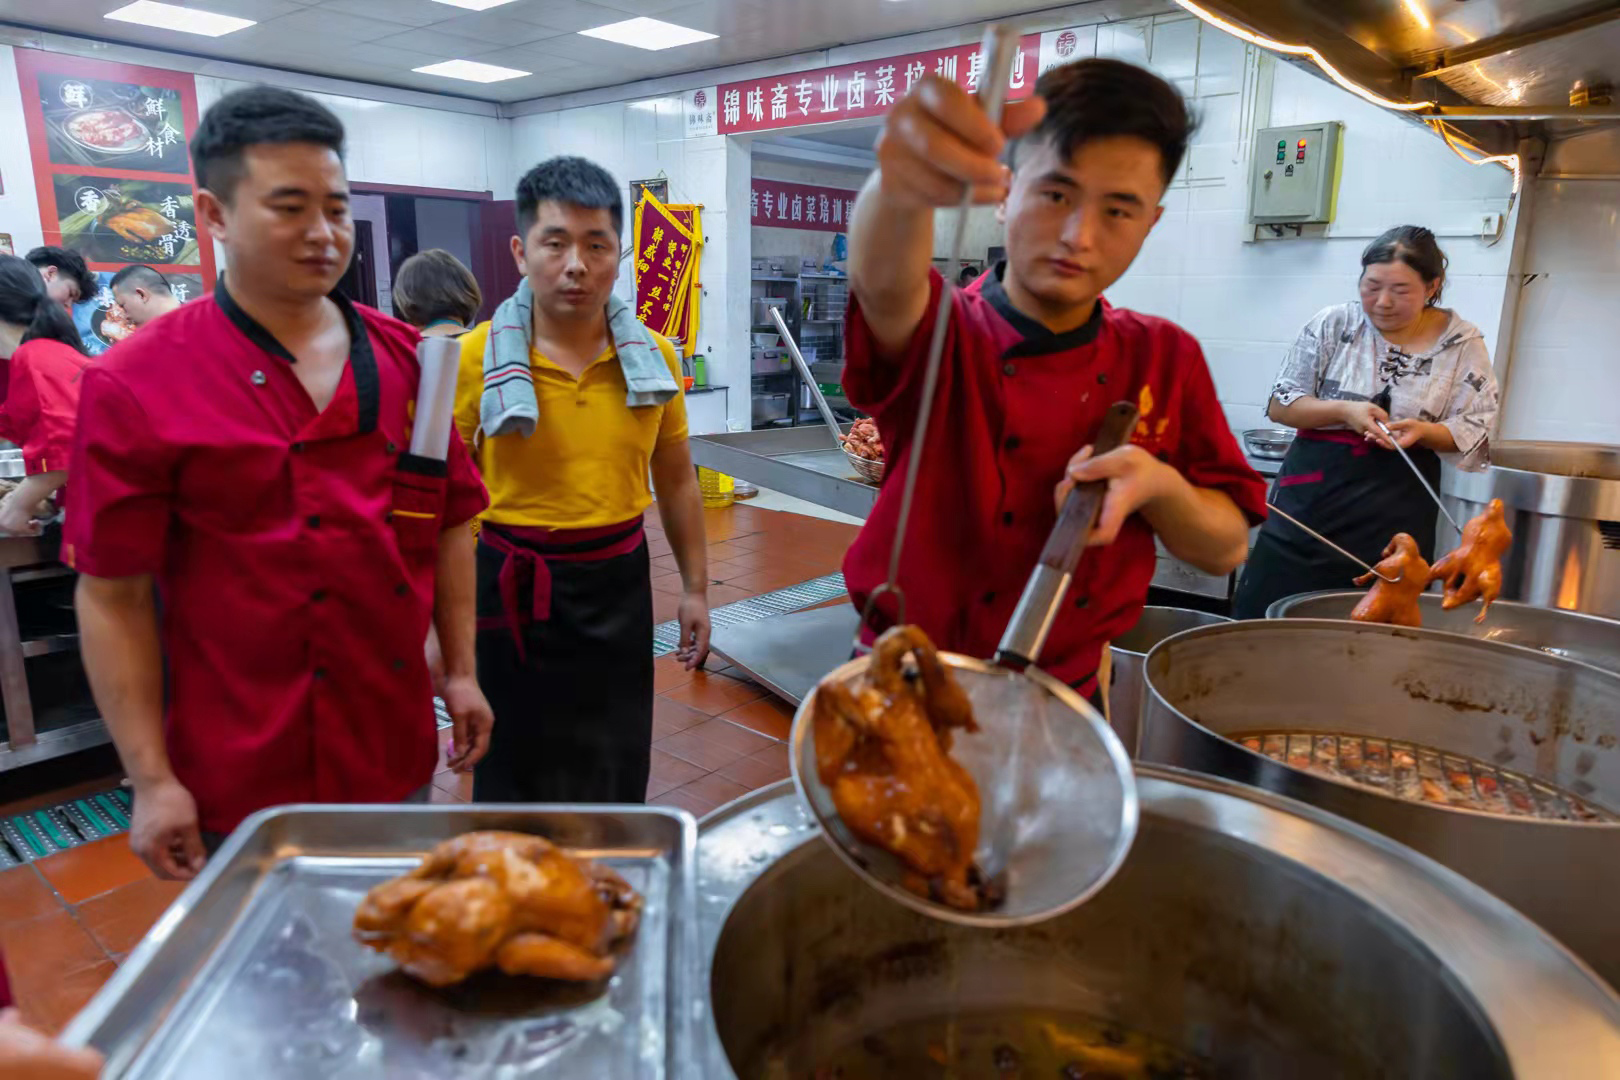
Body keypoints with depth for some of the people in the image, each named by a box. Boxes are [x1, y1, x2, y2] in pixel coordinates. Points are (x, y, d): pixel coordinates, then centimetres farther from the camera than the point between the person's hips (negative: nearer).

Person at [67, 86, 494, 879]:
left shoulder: (406, 362, 1)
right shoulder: (134, 387, -10)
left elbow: (450, 525, 7)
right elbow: (113, 598, -9)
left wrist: (461, 672, 6)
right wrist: (151, 780, -9)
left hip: (397, 757, 4)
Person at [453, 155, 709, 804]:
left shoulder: (654, 357, -1)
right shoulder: (474, 359, -11)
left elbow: (676, 481, 8)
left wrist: (694, 587, 10)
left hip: (619, 583, 3)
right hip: (514, 587, -2)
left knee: (620, 768, 17)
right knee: (515, 771, 13)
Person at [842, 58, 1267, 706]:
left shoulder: (1165, 359, -1)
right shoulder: (942, 336, -12)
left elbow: (1226, 549, 1)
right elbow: (884, 281, -37)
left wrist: (1159, 488, -20)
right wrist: (902, 184, -58)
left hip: (1066, 698, 3)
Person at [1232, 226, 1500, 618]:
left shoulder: (1463, 343, 2)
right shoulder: (1333, 324, 1)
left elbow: (1474, 434, 2)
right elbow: (1280, 405, 1)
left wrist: (1423, 431, -18)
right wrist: (1344, 411, -16)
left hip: (1395, 515, 0)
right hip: (1310, 498, 0)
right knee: (1268, 619, 0)